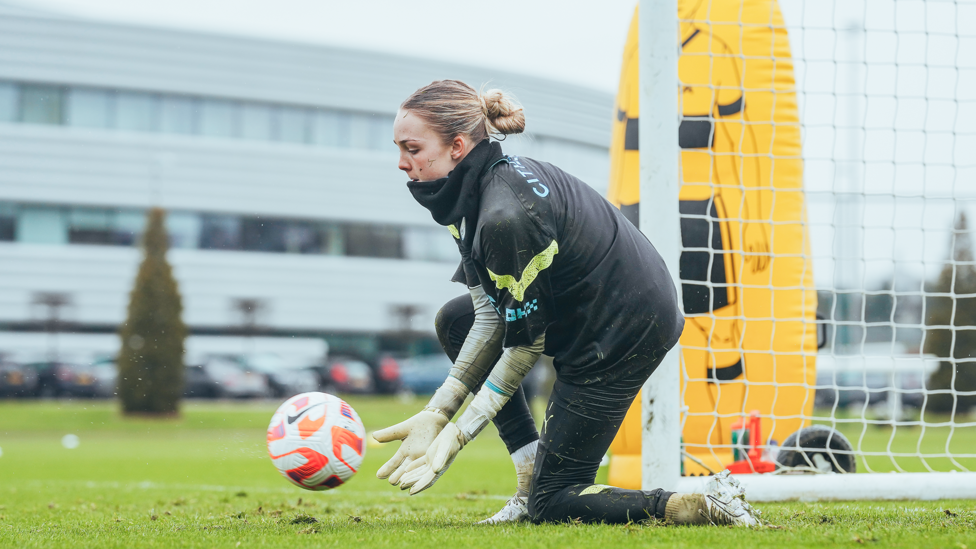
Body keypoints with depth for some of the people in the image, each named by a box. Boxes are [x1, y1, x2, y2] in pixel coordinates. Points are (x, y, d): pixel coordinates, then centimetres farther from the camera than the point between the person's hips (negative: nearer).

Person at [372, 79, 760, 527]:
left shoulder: (506, 216, -29)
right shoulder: (481, 186, 0)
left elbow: (526, 342, -20)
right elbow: (491, 316, 1)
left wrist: (458, 434, -14)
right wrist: (435, 414, -4)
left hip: (622, 336, -10)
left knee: (553, 501, -1)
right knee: (455, 321, 15)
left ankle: (706, 505, -7)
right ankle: (533, 474, 12)